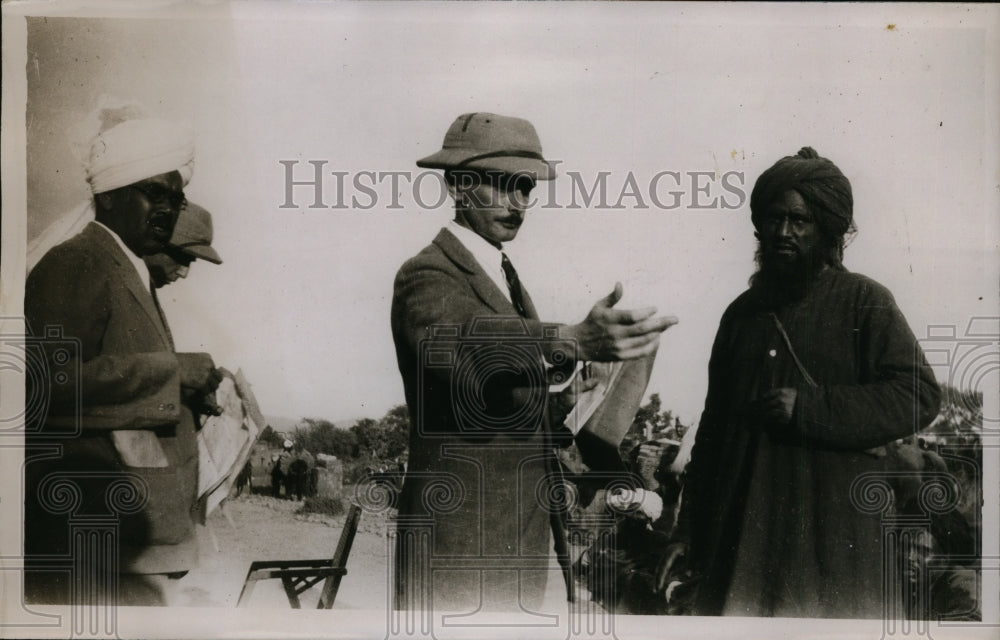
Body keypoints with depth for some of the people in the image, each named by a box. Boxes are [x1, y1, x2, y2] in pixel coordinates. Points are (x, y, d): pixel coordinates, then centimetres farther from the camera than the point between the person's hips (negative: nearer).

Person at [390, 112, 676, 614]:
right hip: (459, 544, -9)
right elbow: (460, 339, -39)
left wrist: (563, 403, -4)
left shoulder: (503, 273, 14)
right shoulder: (426, 275, -15)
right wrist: (575, 342, -54)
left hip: (524, 534, 9)